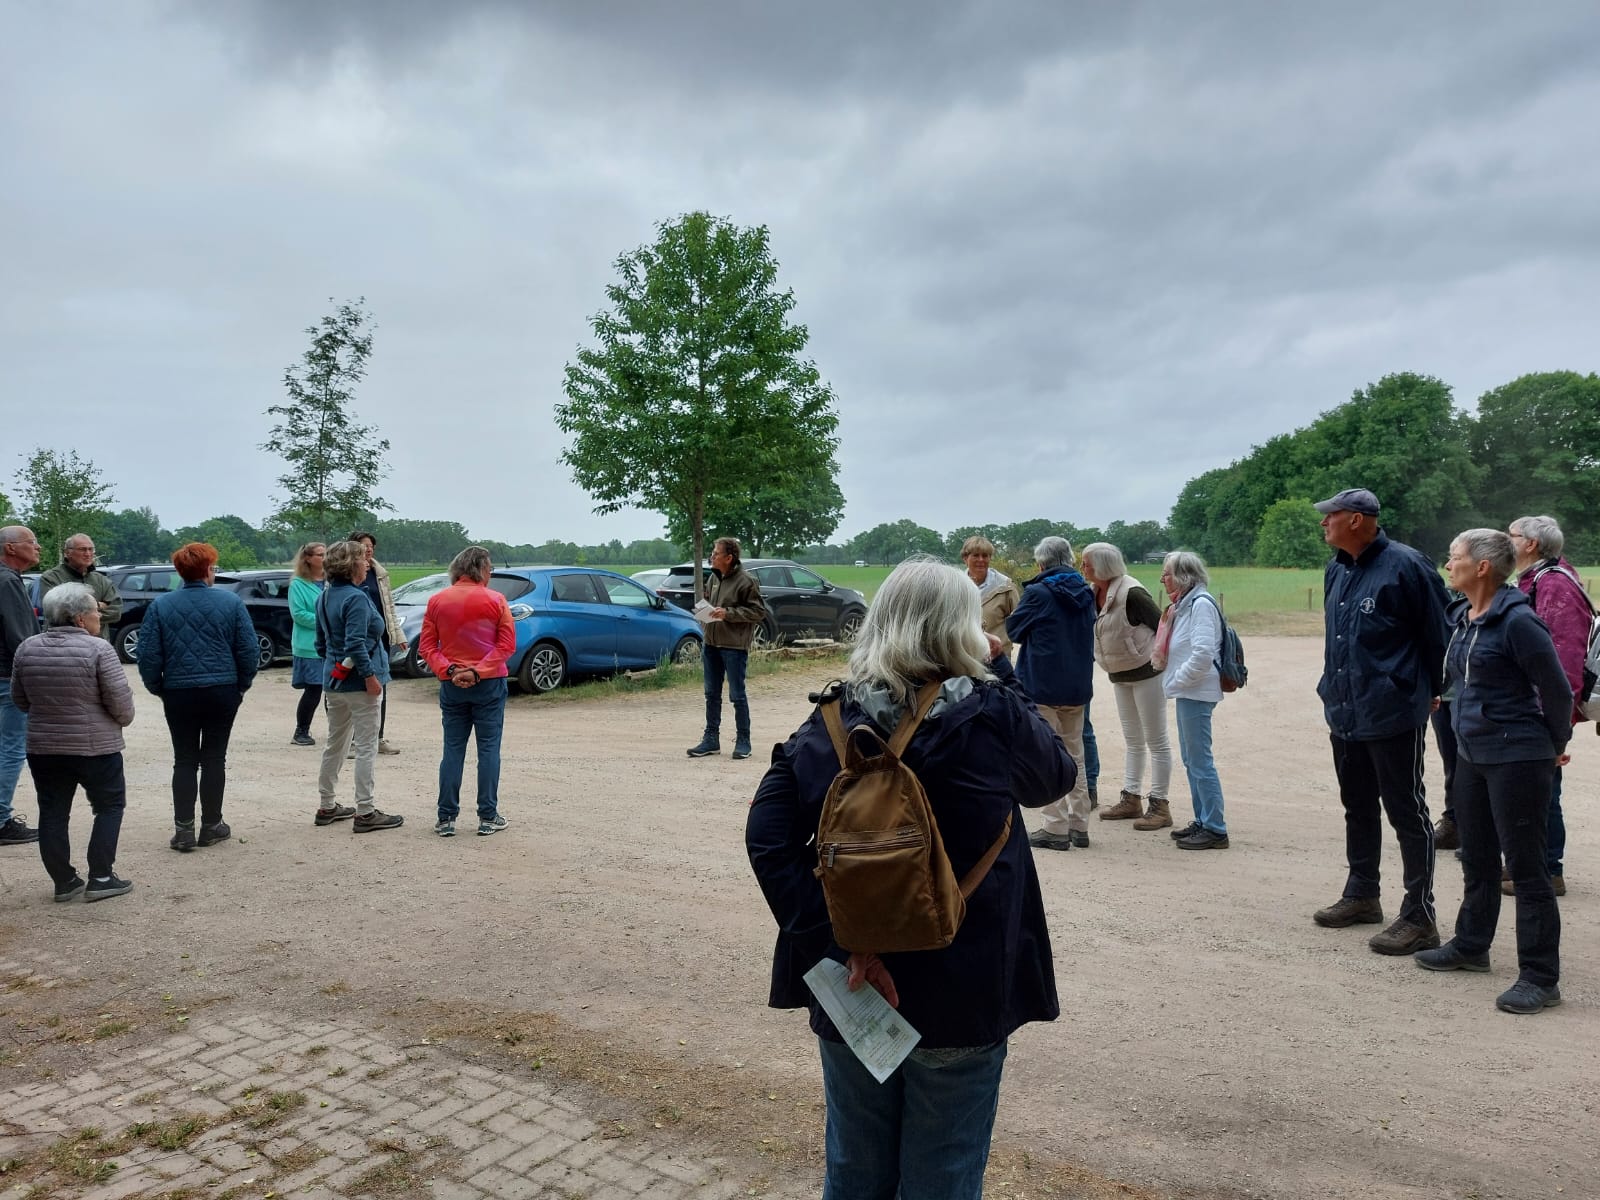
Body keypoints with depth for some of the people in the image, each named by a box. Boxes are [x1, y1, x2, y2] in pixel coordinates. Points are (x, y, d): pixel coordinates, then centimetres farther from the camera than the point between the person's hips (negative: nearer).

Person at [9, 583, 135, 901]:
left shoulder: (27, 648, 1)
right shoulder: (97, 649, -15)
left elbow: (20, 700, 11)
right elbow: (120, 700, -15)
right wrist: (124, 719, 5)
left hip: (42, 747, 5)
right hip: (95, 746, -5)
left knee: (53, 815, 12)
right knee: (109, 806, 10)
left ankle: (64, 881, 17)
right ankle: (101, 879, 7)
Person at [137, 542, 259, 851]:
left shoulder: (161, 605, -2)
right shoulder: (231, 602, -4)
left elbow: (148, 655, -4)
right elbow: (248, 650, -4)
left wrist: (158, 687, 10)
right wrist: (242, 685, 9)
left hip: (178, 694, 1)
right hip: (222, 692, 0)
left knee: (184, 761, 9)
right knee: (214, 758, 9)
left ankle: (184, 830, 7)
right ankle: (211, 826, 15)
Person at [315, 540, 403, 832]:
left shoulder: (324, 597, 11)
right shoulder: (356, 598, -16)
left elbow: (321, 643, 18)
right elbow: (355, 643, -25)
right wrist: (370, 675, -20)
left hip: (333, 680, 9)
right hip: (358, 682, -9)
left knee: (335, 743, 17)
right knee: (366, 747, -3)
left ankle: (326, 807, 25)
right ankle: (365, 813, 0)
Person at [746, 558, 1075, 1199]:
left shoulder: (829, 722, -8)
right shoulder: (994, 716, -14)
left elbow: (767, 839, -15)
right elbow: (1057, 774, 6)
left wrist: (838, 942, -14)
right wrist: (1001, 675, 8)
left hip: (852, 991, 3)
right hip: (961, 995, -2)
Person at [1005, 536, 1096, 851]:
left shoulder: (1037, 593, -14)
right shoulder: (1085, 594, 5)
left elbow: (1013, 629, -3)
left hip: (1043, 686, -6)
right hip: (1078, 685, 6)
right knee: (1074, 755, 15)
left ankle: (1056, 828, 1)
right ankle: (1078, 825, 19)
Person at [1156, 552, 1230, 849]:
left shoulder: (1201, 604, -15)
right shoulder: (1183, 604, 15)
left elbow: (1203, 654, -24)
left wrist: (1177, 680, -15)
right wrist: (1174, 680, 6)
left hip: (1196, 693, -10)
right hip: (1186, 692, 10)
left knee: (1200, 761, -6)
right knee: (1191, 760, 15)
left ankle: (1215, 829, 1)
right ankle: (1202, 821, 24)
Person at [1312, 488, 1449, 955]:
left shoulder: (1404, 566, -14)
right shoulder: (1336, 570, 10)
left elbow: (1437, 632, -9)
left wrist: (1430, 690, 0)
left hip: (1393, 715, -8)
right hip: (1345, 715, 8)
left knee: (1407, 813, 0)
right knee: (1357, 807, 18)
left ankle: (1419, 917, 9)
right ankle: (1361, 895, 33)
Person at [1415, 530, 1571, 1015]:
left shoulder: (1518, 621, -18)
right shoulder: (1460, 617, 8)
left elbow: (1557, 691, -13)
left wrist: (1555, 746, 0)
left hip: (1517, 760, -9)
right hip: (1472, 754, 9)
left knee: (1526, 867, -1)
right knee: (1477, 860, 21)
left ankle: (1540, 978, 8)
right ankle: (1470, 946, 36)